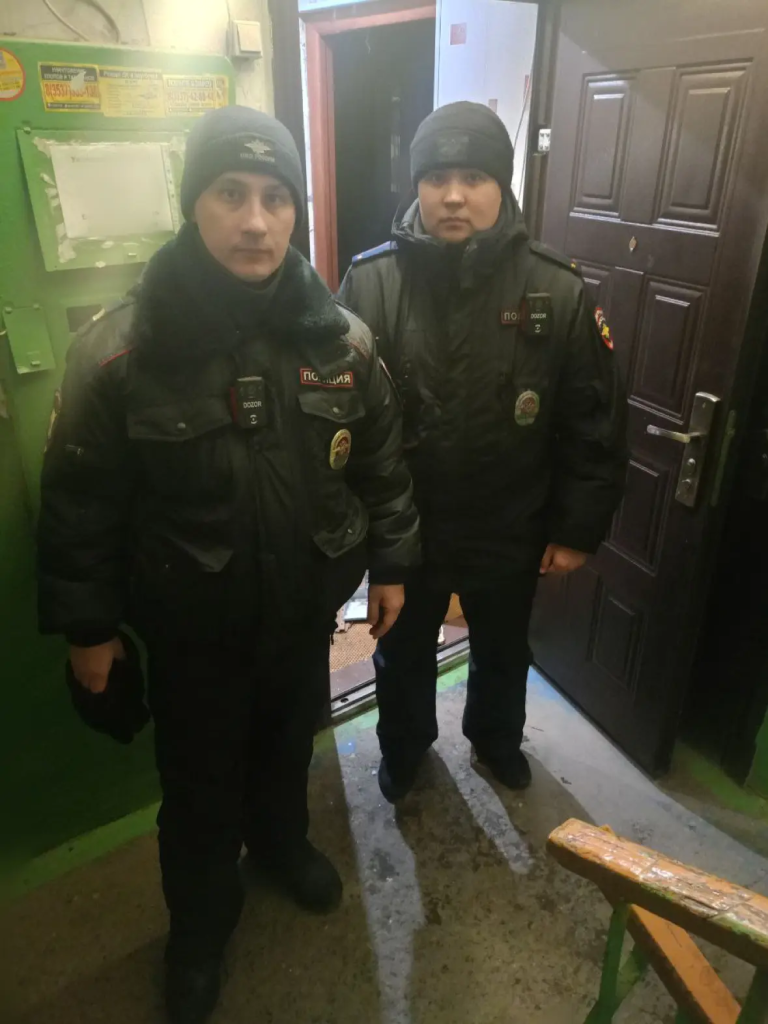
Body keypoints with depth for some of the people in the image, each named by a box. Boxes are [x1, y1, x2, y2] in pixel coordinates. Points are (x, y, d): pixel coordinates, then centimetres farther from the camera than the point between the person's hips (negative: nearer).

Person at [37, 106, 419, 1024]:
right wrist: (86, 624, -5)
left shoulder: (340, 339, -8)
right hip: (190, 621, -2)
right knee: (198, 782, 18)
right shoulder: (122, 347, -18)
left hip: (305, 606, 3)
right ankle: (200, 922, 48)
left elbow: (381, 463, 2)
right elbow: (80, 502, -10)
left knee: (288, 741, 27)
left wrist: (390, 564, 6)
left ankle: (280, 843, 60)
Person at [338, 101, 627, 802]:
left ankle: (496, 737, 57)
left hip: (511, 534, 1)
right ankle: (403, 746, 54)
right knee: (403, 654, 24)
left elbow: (597, 427, -7)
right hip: (402, 530, 0)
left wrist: (578, 529, -4)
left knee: (503, 653, 26)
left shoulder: (560, 293, -13)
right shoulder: (368, 283, -13)